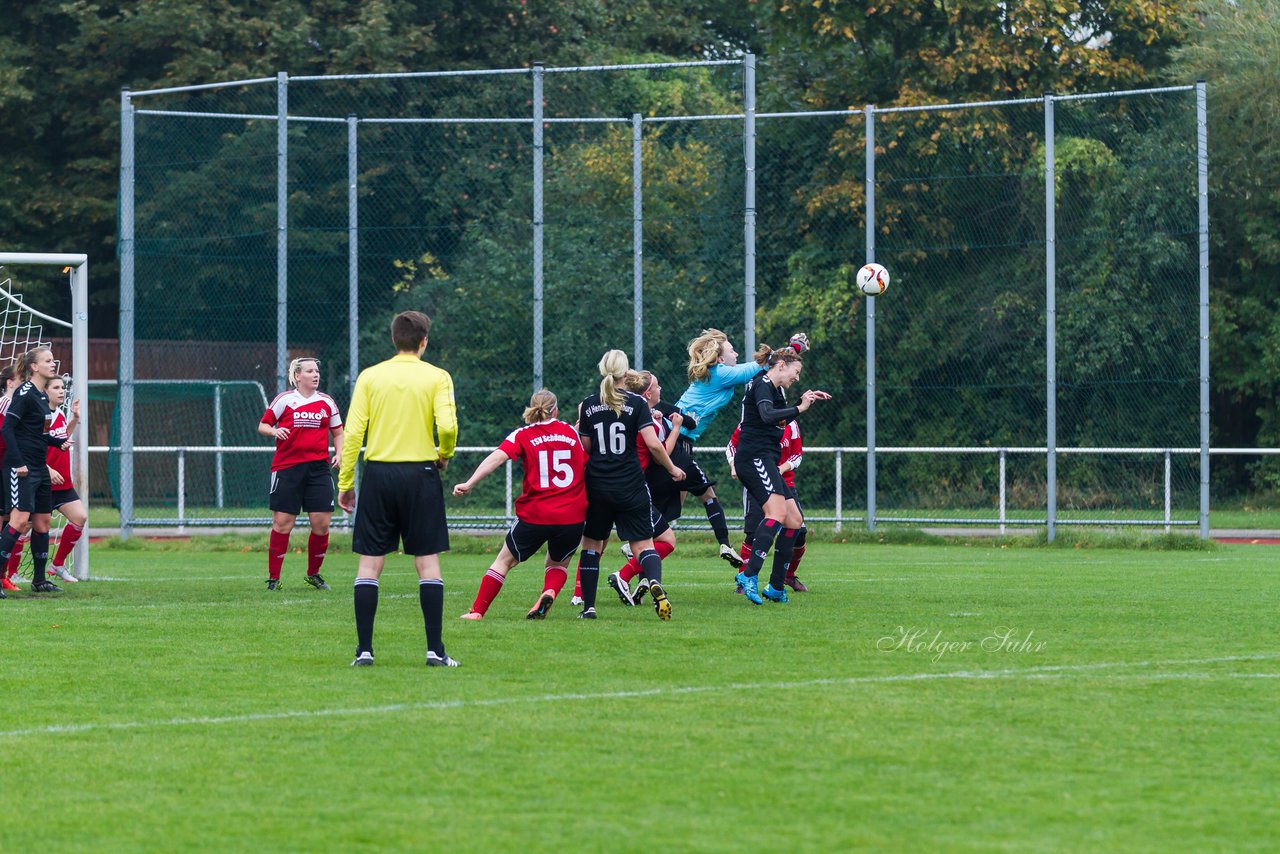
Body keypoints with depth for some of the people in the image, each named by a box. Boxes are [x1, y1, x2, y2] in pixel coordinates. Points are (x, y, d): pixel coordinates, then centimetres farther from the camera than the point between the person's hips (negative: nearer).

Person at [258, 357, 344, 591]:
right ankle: (273, 577, 4)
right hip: (287, 466, -3)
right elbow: (263, 425, 7)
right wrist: (274, 431, -15)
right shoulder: (284, 400, 1)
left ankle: (313, 574, 17)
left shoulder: (326, 401, 10)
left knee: (322, 522, -2)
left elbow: (338, 432, 20)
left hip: (318, 467, 3)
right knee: (282, 522, -5)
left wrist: (338, 454, 4)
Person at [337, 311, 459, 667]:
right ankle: (435, 650, 0)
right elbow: (447, 425, -13)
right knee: (428, 563, 4)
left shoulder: (369, 377, 3)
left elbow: (353, 431, -1)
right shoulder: (436, 377, -1)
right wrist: (445, 455, 8)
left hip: (378, 473, 1)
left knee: (369, 564, 4)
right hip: (421, 473, -1)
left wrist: (345, 482, 4)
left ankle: (364, 650, 1)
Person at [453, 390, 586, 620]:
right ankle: (549, 592, -7)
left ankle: (477, 611, 10)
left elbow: (497, 457, -14)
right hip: (572, 517, 2)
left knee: (504, 561, 16)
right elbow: (588, 461, 14)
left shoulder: (523, 435, 1)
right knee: (558, 564, 24)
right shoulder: (572, 432, 8)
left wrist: (469, 483, -21)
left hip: (534, 515, -2)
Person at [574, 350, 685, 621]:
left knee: (591, 545, 14)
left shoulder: (589, 405, 3)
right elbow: (653, 444, -11)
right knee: (643, 544, 2)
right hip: (631, 488, -2)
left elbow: (584, 448, 7)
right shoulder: (636, 403, -5)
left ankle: (588, 606, 7)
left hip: (597, 487, 2)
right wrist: (672, 468, 3)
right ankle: (655, 584, -28)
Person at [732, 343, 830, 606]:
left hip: (766, 462, 11)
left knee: (795, 521, 8)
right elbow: (767, 415, -27)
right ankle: (749, 575, -39)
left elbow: (780, 420, 41)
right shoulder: (762, 385, -7)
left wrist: (806, 401, 33)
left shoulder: (773, 388, 23)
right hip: (755, 456, -11)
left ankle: (776, 588, 10)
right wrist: (799, 408, -19)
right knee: (778, 512, -28)